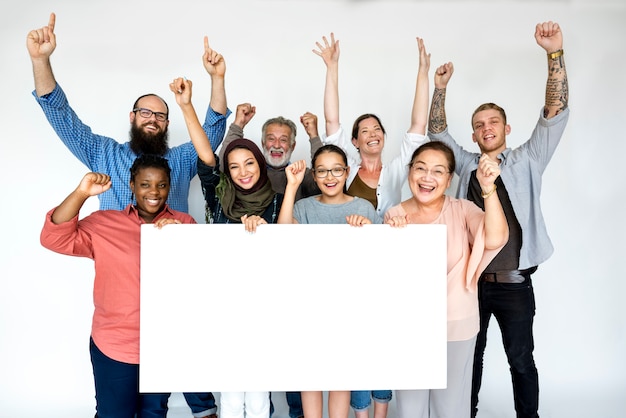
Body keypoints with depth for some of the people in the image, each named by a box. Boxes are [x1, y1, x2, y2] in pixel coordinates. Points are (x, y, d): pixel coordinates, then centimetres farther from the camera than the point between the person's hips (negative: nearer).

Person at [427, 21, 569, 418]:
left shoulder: (527, 161, 1)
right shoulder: (467, 165, 9)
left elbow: (556, 113, -9)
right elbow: (437, 132, 11)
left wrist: (555, 53, -19)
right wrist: (441, 87, 2)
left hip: (513, 283, -2)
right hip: (471, 280, 3)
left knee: (521, 361, 10)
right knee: (470, 356, 15)